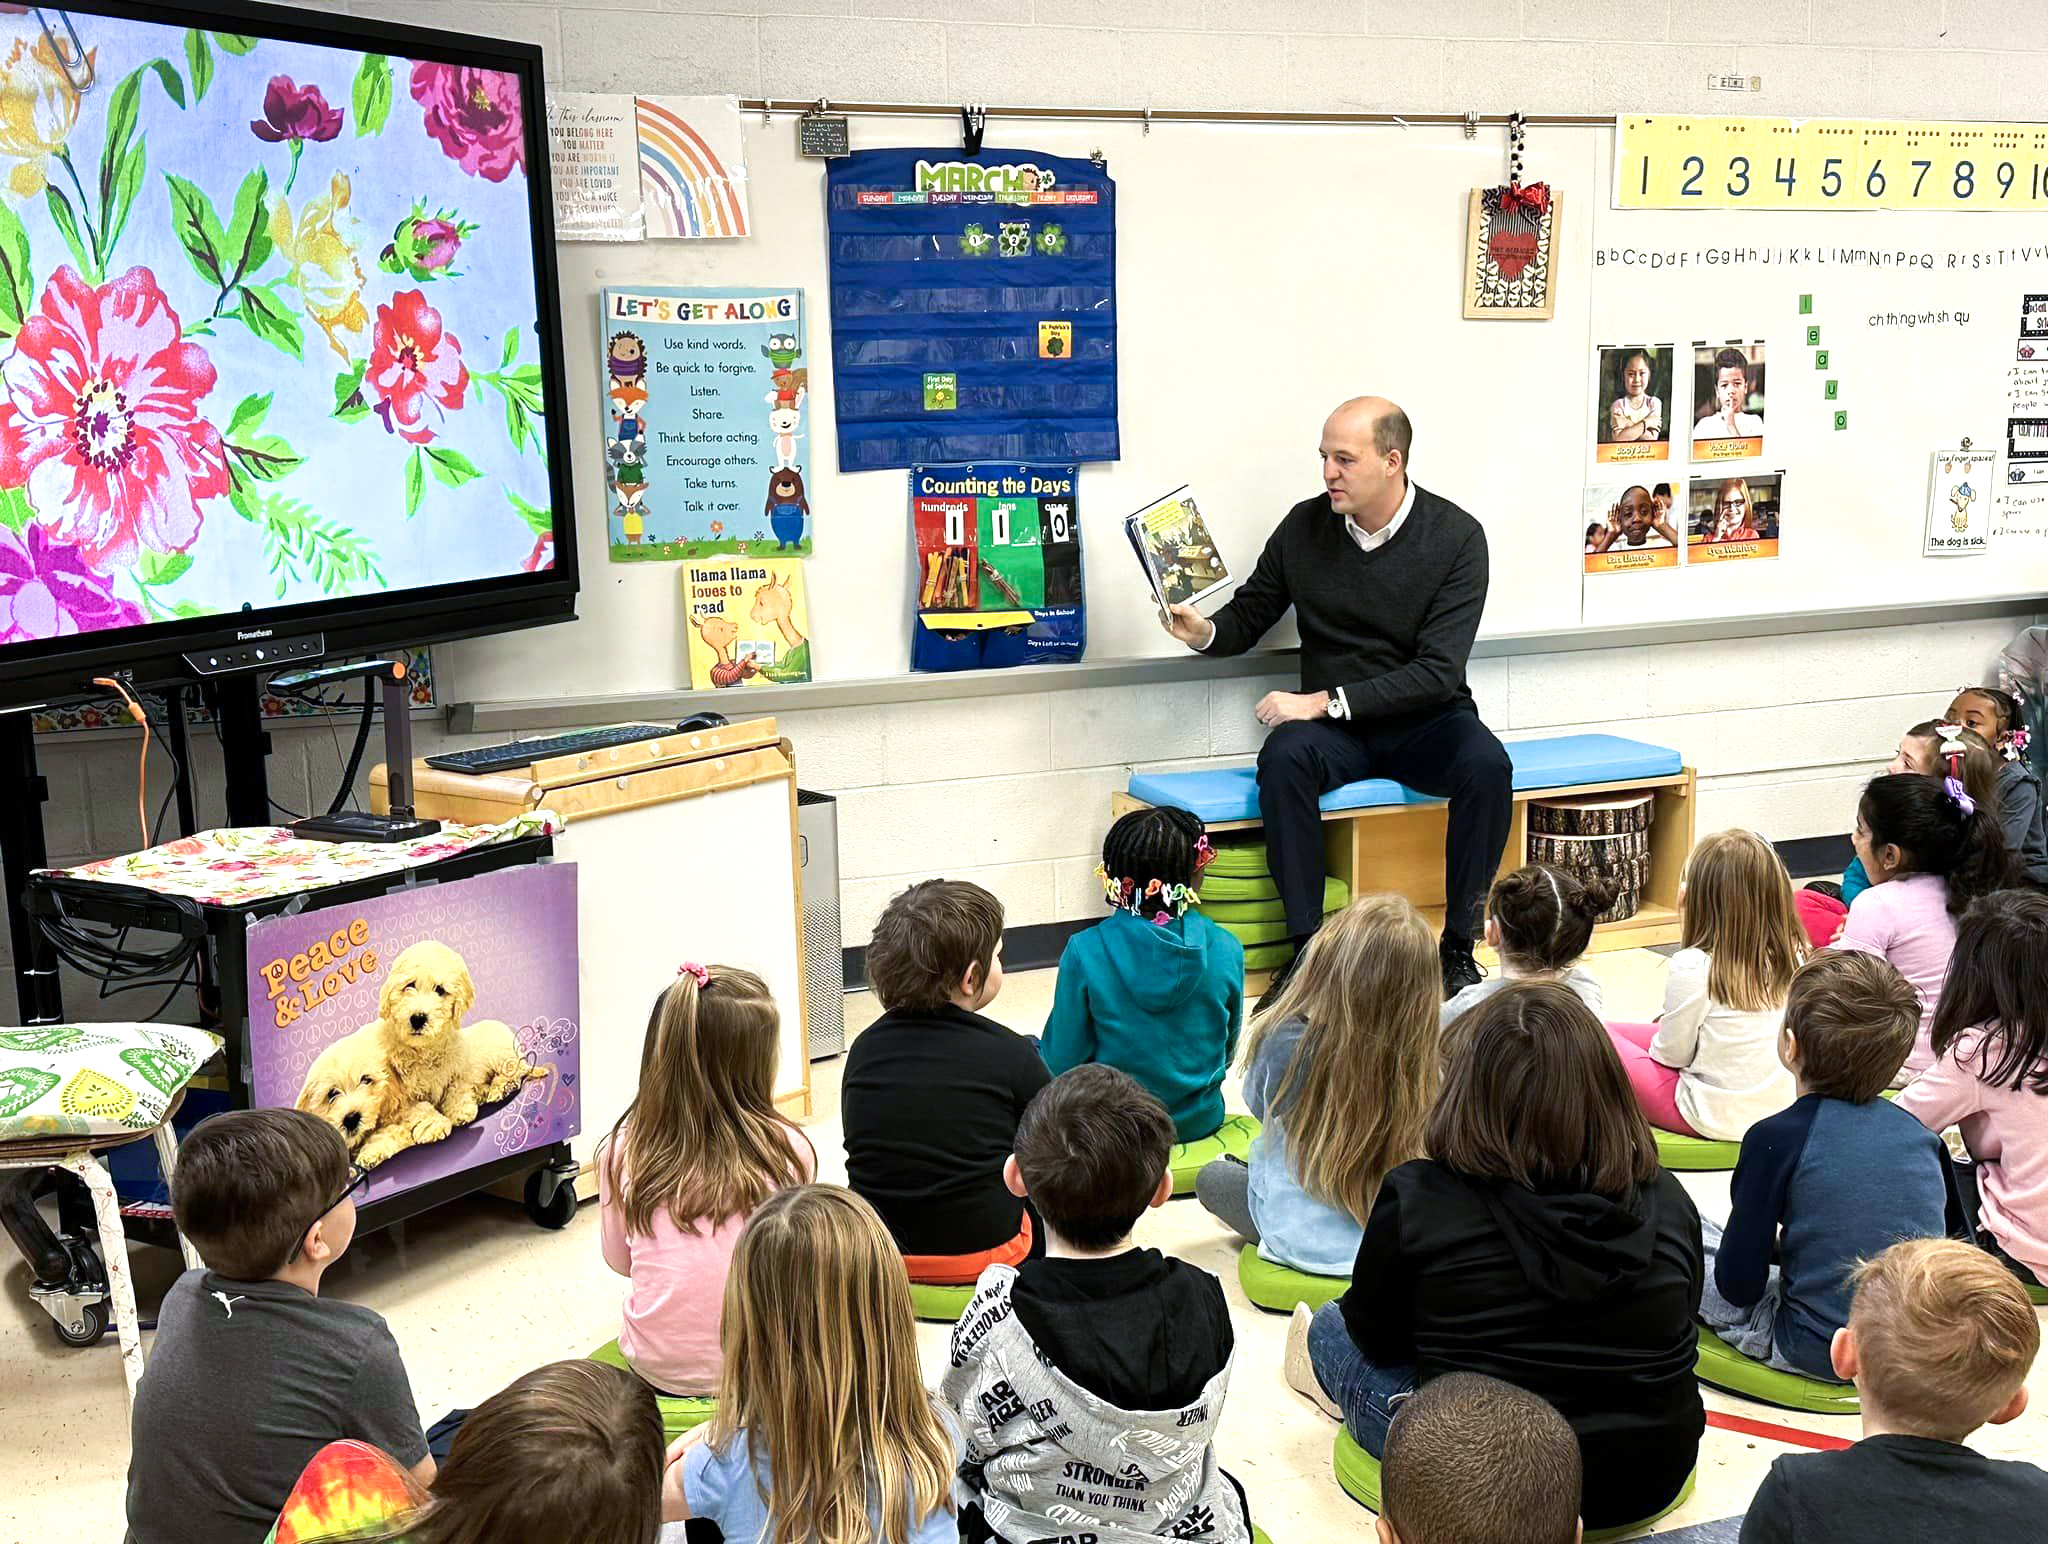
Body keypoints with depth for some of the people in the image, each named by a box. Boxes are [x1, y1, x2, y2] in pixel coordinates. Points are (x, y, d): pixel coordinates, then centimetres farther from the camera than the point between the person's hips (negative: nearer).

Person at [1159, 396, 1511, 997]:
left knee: (1486, 765, -32)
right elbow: (1248, 617, 10)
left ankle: (1459, 948, -17)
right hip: (1334, 725, 1)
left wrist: (1325, 700, -23)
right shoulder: (1305, 526, -1)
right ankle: (1307, 947, -26)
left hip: (1425, 720, -1)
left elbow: (1438, 671, -16)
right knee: (1282, 757, -32)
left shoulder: (1456, 537, -10)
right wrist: (1204, 631, -15)